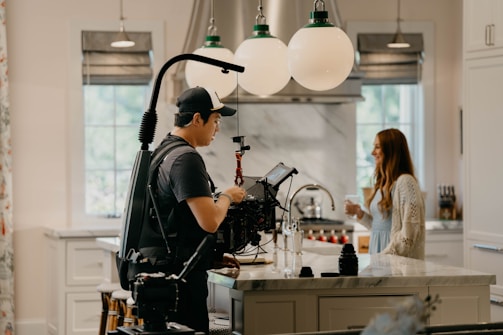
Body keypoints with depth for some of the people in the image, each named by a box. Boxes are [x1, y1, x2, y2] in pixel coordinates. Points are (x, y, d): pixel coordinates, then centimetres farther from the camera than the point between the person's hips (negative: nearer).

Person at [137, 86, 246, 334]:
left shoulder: (162, 151, 14)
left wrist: (212, 257, 20)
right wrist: (227, 197, -5)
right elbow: (209, 221, -24)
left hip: (159, 266, 10)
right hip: (180, 274, -10)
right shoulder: (186, 158, -17)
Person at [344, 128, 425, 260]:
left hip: (396, 258, -7)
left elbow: (410, 231, -16)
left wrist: (386, 255, -16)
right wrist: (359, 213, 6)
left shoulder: (405, 182, -11)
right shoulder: (382, 182, 14)